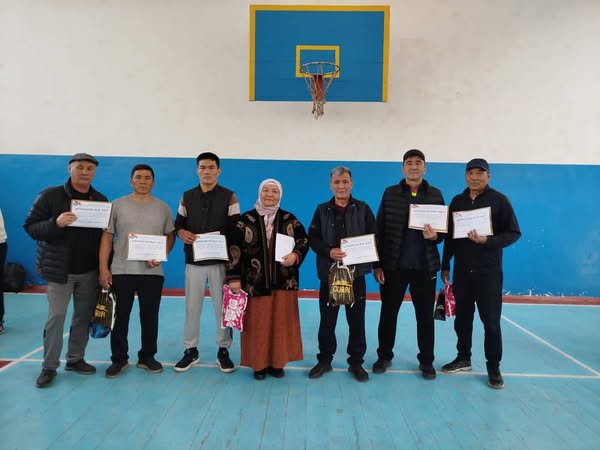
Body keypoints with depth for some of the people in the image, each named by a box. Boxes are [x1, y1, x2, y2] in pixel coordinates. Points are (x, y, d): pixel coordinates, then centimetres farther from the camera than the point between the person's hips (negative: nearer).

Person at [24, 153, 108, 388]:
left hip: (90, 271, 3)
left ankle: (75, 359, 25)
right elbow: (30, 227, -6)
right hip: (59, 270, -3)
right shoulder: (50, 195, -5)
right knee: (56, 317, -1)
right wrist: (56, 223, -26)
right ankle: (49, 367, 14)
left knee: (83, 317, 10)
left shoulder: (101, 200, 5)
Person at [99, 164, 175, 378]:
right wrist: (103, 268, -5)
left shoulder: (163, 208, 6)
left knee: (150, 317, 9)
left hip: (152, 272, 1)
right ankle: (119, 359, 22)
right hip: (121, 271, -1)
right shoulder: (117, 205, 2)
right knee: (120, 317, 7)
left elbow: (170, 236, 9)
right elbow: (107, 238, 1)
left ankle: (147, 357, 24)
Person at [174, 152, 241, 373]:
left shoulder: (229, 197, 1)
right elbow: (178, 222, 13)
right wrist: (182, 233, -9)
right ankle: (190, 351, 22)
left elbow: (236, 229, -2)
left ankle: (223, 351, 19)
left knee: (222, 307, 5)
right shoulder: (187, 196, 10)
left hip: (220, 261, -2)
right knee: (192, 307, 8)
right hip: (193, 261, 3)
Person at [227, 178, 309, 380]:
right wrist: (234, 277, -8)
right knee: (257, 324, 4)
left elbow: (304, 241, 9)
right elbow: (235, 249, -2)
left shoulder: (289, 219, 5)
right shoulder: (246, 219, 0)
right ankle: (259, 364, 18)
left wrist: (295, 255, -12)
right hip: (255, 281, -1)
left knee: (281, 323, 7)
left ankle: (277, 362, 20)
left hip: (284, 281, 2)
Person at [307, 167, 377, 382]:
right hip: (328, 272, 1)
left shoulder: (363, 209, 4)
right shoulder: (322, 210, 6)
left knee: (356, 320, 7)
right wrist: (329, 251, -17)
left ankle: (356, 362, 22)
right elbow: (313, 238, 1)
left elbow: (373, 237, 1)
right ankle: (324, 360, 24)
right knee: (327, 320, 9)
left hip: (356, 272, 0)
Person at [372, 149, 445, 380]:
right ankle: (384, 356, 26)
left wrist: (435, 236, -16)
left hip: (425, 267, 1)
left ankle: (426, 361, 26)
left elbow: (445, 228, 8)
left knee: (425, 315, 10)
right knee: (388, 312, 9)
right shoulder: (390, 193, 2)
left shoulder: (435, 195, 4)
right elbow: (379, 230, 0)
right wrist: (377, 264, -3)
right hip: (393, 265, 0)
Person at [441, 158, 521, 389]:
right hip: (462, 270, 4)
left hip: (488, 270, -4)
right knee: (462, 317, 11)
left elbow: (513, 233, -6)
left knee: (491, 321, 2)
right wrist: (445, 265, 9)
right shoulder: (457, 201, 8)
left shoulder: (499, 200, -4)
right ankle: (463, 358, 26)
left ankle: (493, 367, 15)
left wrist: (487, 241, -22)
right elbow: (450, 235, 10)